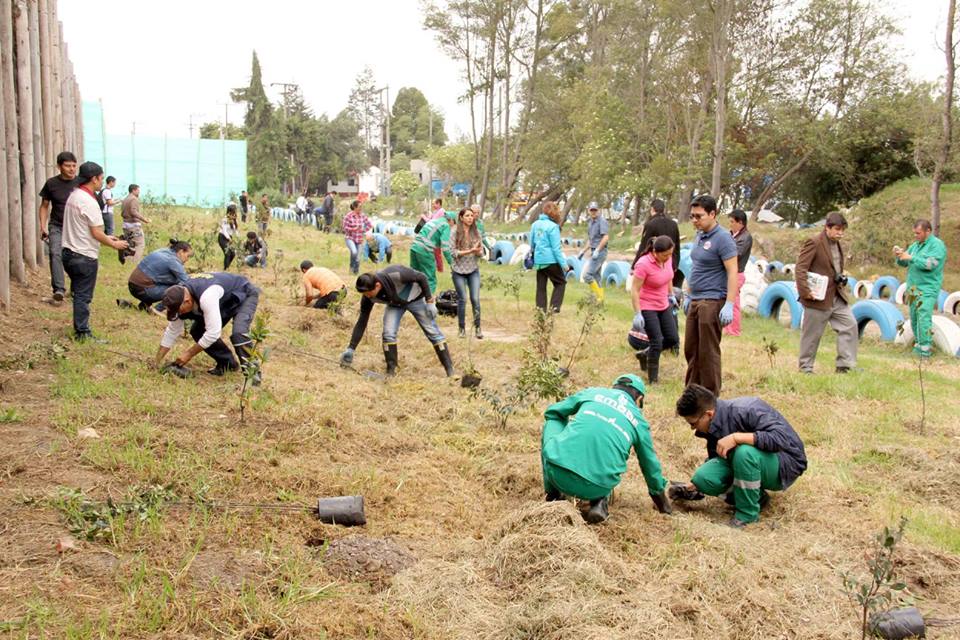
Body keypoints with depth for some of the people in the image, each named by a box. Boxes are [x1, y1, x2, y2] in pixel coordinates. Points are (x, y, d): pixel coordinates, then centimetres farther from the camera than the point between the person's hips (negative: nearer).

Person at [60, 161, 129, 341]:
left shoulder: (73, 196, 10)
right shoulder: (89, 202, -19)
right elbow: (96, 233, -18)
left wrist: (106, 238, 16)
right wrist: (114, 244, -4)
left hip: (69, 252, 9)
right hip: (85, 256, -9)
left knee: (79, 293, 18)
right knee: (83, 296, -1)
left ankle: (80, 328, 26)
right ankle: (82, 333, 6)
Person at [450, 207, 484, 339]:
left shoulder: (476, 232, 3)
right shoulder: (455, 232, -6)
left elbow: (481, 252, 5)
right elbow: (453, 252, -10)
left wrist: (478, 251, -18)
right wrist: (470, 251, -19)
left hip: (473, 270, 2)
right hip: (458, 270, -2)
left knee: (475, 299, -6)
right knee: (462, 299, 0)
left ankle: (477, 328, 3)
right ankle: (462, 328, 14)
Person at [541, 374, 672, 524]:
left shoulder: (593, 392, 18)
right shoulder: (639, 421, 19)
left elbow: (552, 412, 26)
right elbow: (650, 464, 28)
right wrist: (662, 498, 44)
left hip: (558, 473, -1)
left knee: (552, 421, 28)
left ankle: (554, 495, 25)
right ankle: (599, 502, 11)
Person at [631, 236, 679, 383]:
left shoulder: (667, 258, -6)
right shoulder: (643, 264, -26)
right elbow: (634, 290, -22)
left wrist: (671, 295, 22)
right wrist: (637, 314, -23)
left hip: (664, 305, 7)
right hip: (647, 308, -7)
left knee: (673, 338, 9)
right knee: (656, 342, -7)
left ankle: (644, 354, 30)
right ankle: (652, 379, 10)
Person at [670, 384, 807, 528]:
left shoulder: (746, 410, -27)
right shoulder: (714, 426, -3)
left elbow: (782, 438, -37)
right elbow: (715, 460, 10)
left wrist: (736, 437, -37)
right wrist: (693, 486, 0)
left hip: (786, 464, -7)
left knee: (744, 452, -37)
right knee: (704, 477, -18)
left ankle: (747, 513, -17)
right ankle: (754, 495, 5)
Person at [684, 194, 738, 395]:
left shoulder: (722, 238, -14)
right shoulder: (700, 236, 12)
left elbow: (732, 272, -18)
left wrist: (729, 305, -24)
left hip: (712, 302, -9)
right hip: (696, 301, 9)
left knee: (708, 352, -2)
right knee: (691, 349, 13)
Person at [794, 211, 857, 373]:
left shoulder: (837, 245, 13)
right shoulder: (814, 243, -13)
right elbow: (800, 268, -18)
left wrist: (842, 280, 12)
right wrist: (805, 291, -23)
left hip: (838, 297, 8)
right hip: (818, 298, -8)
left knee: (850, 326, 1)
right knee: (812, 334, 2)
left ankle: (845, 365, 7)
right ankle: (805, 367, 15)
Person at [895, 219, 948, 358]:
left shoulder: (937, 245, -7)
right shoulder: (915, 245, 15)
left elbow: (931, 264, -20)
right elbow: (904, 263, 15)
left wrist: (910, 258, -21)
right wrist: (900, 256, -7)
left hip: (927, 289, -8)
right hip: (913, 288, 8)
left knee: (924, 318, -15)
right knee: (914, 318, 11)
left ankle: (924, 350, -14)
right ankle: (918, 345, 21)